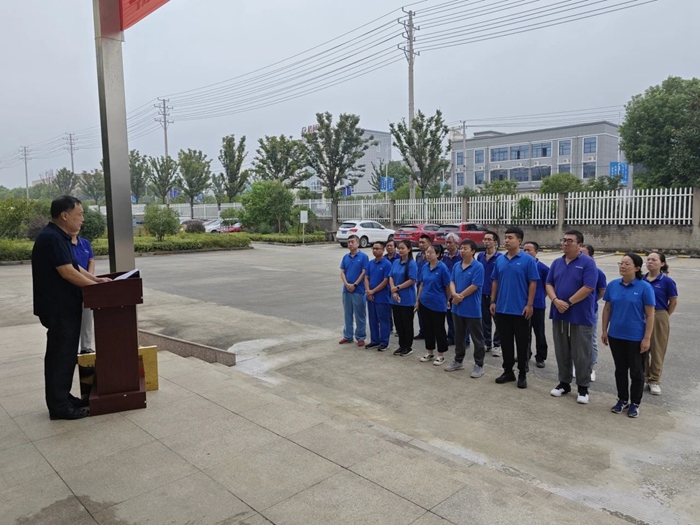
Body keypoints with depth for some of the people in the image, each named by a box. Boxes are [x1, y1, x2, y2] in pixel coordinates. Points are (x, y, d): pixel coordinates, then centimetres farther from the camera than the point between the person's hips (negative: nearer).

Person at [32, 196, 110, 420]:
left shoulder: (60, 237, 13)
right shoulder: (51, 237, -20)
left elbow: (73, 267, 19)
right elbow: (67, 272, -23)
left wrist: (96, 279, 9)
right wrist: (95, 286, -13)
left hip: (64, 306, 10)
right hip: (58, 308, -10)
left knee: (66, 354, 16)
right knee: (60, 355, -2)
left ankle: (63, 398, 27)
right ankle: (59, 406, 7)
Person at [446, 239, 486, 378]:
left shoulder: (478, 267, -12)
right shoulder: (456, 266, 8)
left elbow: (474, 286, -17)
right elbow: (452, 282, 7)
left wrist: (460, 296, -11)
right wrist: (454, 294, -12)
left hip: (472, 309, -7)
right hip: (457, 308, 7)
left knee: (477, 338, 4)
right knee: (459, 336, 17)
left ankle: (479, 365, 13)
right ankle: (458, 361, 29)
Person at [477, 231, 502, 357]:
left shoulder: (500, 257, -10)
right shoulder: (480, 256, 6)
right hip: (482, 293, 5)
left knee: (498, 320, 5)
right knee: (485, 320, 13)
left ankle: (496, 345, 15)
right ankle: (487, 343, 24)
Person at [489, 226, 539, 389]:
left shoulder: (528, 260, -8)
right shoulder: (500, 260, 6)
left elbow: (533, 283, -8)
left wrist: (529, 305, -12)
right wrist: (493, 301, 6)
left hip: (520, 310, -4)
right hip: (502, 309, 4)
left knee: (521, 343, 5)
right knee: (505, 342, 12)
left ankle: (522, 374, 17)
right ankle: (508, 371, 24)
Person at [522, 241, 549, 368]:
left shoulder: (542, 267, -9)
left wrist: (541, 295, 2)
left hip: (538, 305, -3)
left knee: (539, 333, 8)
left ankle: (540, 357, 21)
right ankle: (525, 354, 29)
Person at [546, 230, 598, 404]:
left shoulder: (588, 263, -8)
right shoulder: (557, 263, 10)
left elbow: (588, 288, -15)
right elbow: (549, 284, 7)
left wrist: (568, 303, -15)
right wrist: (556, 301, -11)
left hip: (581, 317, -5)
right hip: (559, 315, 5)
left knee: (581, 355, 4)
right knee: (561, 352, 13)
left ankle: (583, 387, 16)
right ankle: (564, 382, 26)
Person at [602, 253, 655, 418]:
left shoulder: (645, 287, -11)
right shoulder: (613, 285, 0)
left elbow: (650, 315, -9)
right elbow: (607, 309, 7)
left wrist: (647, 338, -12)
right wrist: (604, 331, 6)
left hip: (636, 338, -4)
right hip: (616, 336, 4)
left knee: (636, 372, 9)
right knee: (620, 370, 15)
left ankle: (635, 404, 25)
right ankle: (622, 400, 30)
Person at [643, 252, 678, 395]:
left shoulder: (667, 281, -9)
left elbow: (673, 302, -1)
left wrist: (663, 317, 3)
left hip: (658, 318, -3)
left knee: (657, 350, 7)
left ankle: (654, 381, 18)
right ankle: (643, 378, 25)